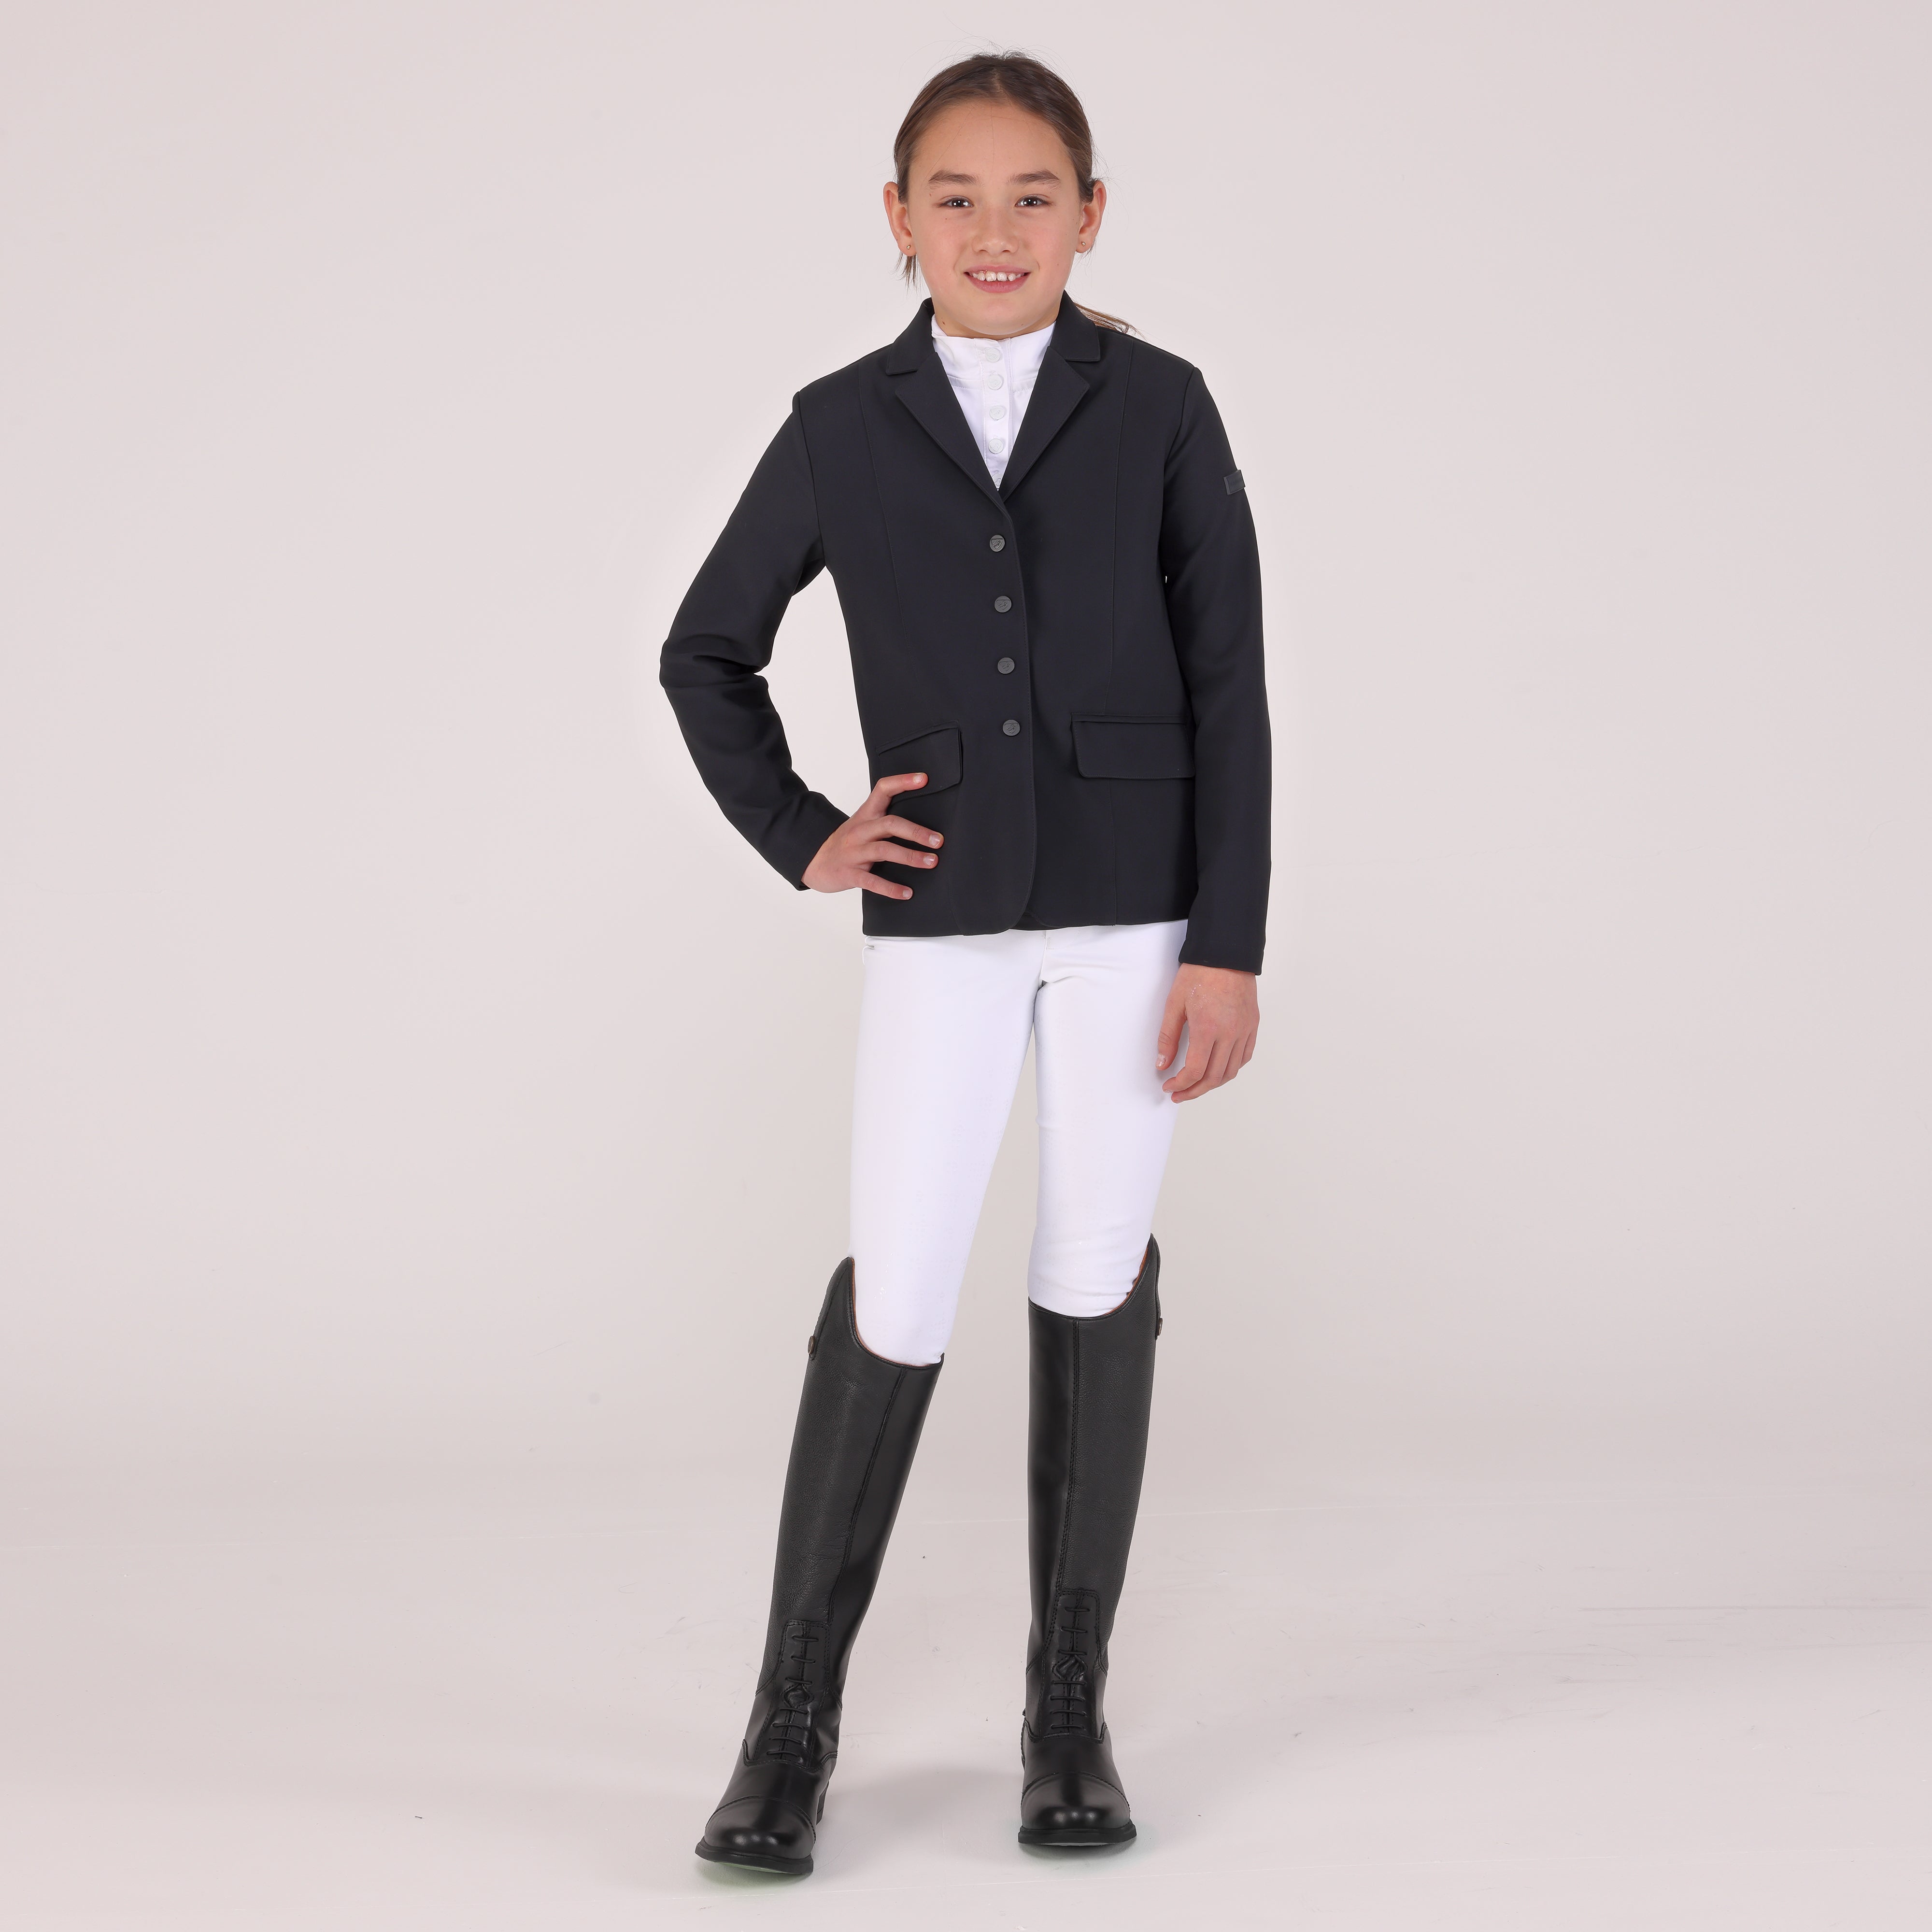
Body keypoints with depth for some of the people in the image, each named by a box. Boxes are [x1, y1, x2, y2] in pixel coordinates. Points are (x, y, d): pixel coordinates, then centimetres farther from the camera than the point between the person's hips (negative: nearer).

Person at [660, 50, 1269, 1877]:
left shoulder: (1159, 409, 0)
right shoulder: (842, 428, 3)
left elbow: (1229, 688, -1)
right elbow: (706, 651, 14)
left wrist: (1228, 945, -6)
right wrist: (795, 836, 3)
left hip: (1135, 903, 0)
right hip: (939, 917, 0)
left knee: (1096, 1290, 5)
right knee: (892, 1300, -3)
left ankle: (1069, 1713, 17)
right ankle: (792, 1718, 10)